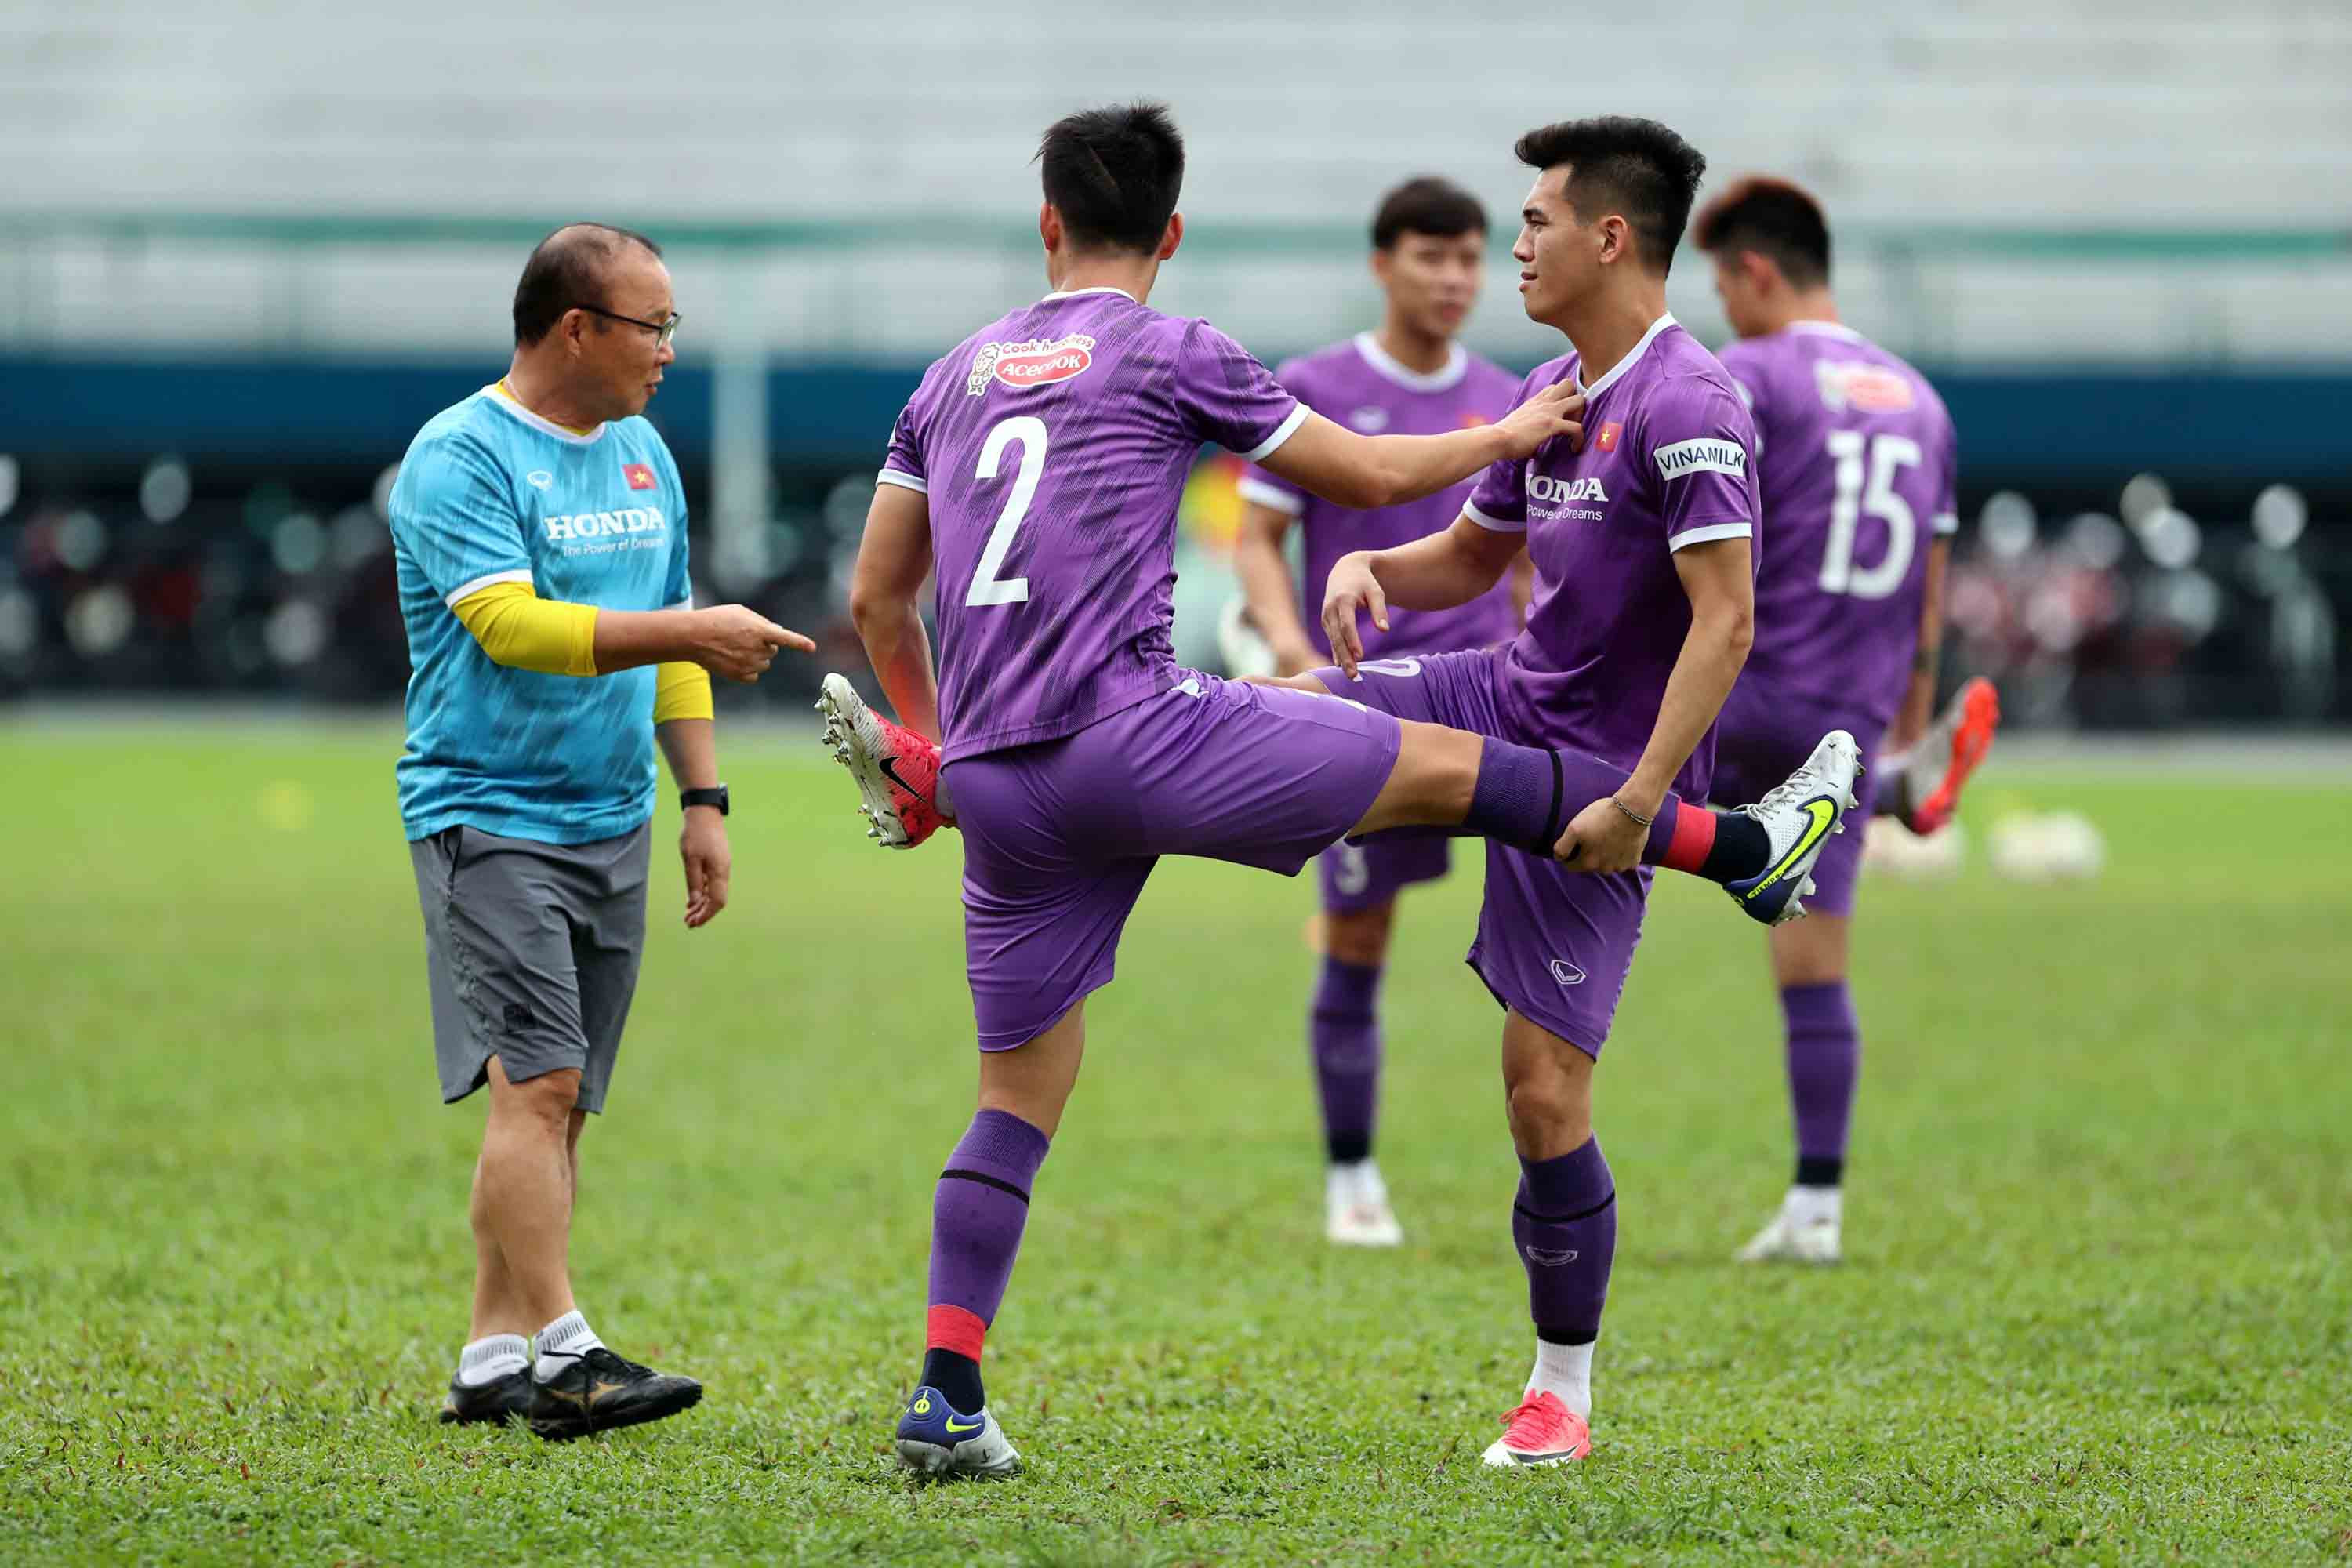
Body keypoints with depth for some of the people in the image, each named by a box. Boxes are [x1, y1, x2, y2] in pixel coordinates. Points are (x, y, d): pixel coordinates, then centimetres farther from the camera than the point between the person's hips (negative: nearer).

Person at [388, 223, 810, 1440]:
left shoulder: (643, 457, 16)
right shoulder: (461, 457, -10)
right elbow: (512, 623, -23)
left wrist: (702, 800, 16)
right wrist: (693, 633, -26)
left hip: (613, 826, 8)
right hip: (489, 815, -7)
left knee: (560, 1102, 5)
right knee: (538, 1083, -16)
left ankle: (493, 1362, 9)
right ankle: (561, 1352, -21)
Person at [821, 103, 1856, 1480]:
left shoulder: (955, 376, 18)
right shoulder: (1169, 355, 1)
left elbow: (876, 602, 21)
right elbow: (1367, 474, 10)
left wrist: (939, 750, 36)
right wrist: (1513, 435, 26)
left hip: (994, 786, 6)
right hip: (1126, 731, -6)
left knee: (1024, 1091, 11)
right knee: (1447, 768, 7)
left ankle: (947, 1400, 3)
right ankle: (1746, 848, 15)